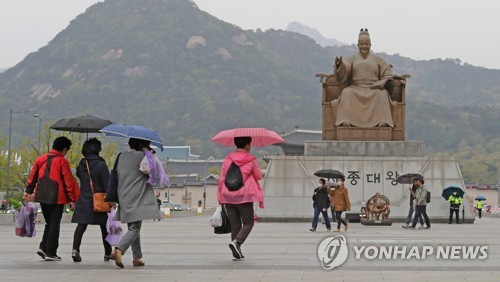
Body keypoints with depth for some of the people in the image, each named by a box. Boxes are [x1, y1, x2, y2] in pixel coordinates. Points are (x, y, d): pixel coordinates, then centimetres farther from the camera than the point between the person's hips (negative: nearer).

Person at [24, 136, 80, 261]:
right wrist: (72, 199, -3)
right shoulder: (62, 161, -7)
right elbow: (68, 181, -7)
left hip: (42, 196, 6)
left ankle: (43, 247, 7)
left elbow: (33, 176, 13)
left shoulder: (41, 159, 10)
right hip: (56, 198, -6)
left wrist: (28, 191, 21)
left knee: (49, 223, 19)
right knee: (54, 225, 2)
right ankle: (50, 253, 1)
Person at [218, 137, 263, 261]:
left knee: (235, 225, 10)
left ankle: (237, 253, 8)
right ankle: (236, 242, -19)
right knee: (248, 223, 6)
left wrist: (220, 196, 10)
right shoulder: (251, 160, -3)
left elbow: (222, 178, 4)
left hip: (228, 196, 4)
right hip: (245, 196, -4)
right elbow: (259, 176, 5)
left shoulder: (228, 159, 6)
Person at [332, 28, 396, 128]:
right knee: (347, 93, -34)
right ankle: (346, 121, -48)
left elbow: (387, 75, 10)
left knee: (382, 94, -33)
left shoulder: (377, 59, 17)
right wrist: (339, 65, -23)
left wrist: (388, 82, -13)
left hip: (374, 90, 0)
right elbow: (343, 74, -1)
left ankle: (382, 121, -47)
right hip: (355, 89, 0)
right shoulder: (352, 59, 16)